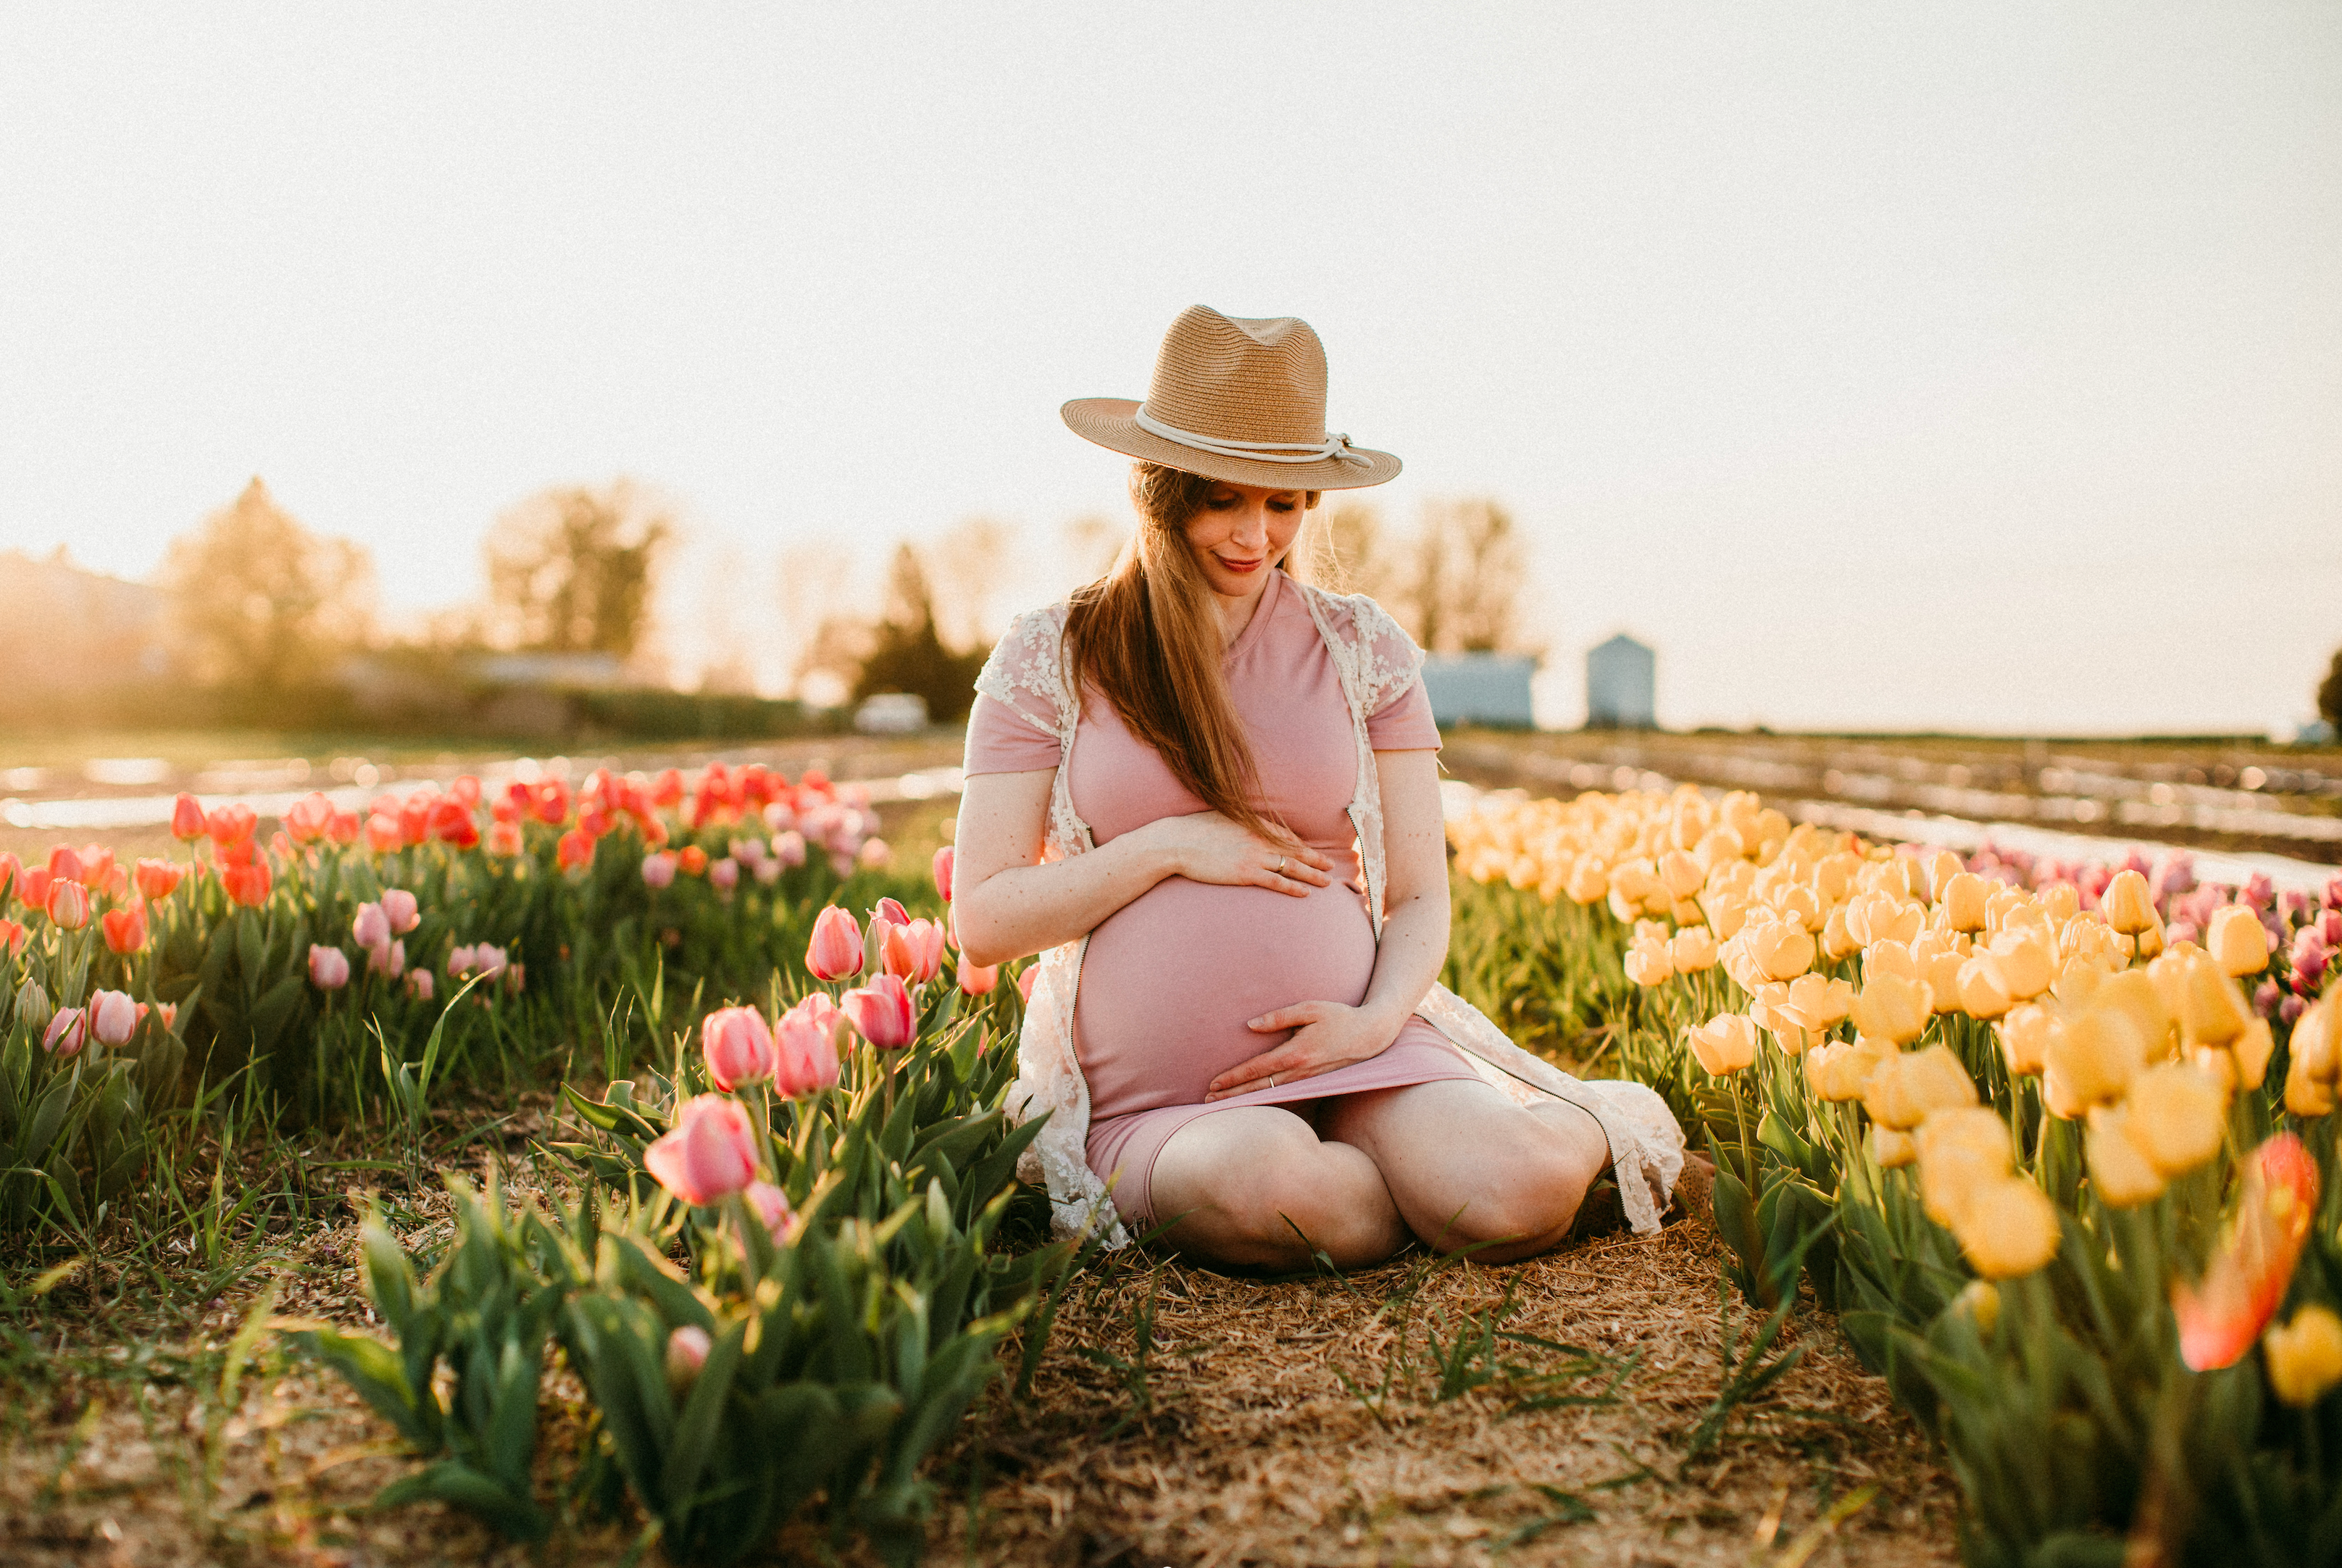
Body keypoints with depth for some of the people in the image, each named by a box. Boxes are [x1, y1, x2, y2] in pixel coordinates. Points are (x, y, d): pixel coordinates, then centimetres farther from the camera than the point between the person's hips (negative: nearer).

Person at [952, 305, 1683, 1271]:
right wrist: (1169, 846, -11)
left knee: (1519, 1193, -28)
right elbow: (983, 922, 0)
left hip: (1350, 1057, 1)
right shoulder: (1051, 658, 3)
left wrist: (1377, 1020, -12)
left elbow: (1419, 898, 9)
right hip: (1149, 1100, -1)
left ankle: (1578, 1128, 7)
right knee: (1270, 1183, -36)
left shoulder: (1363, 649, 9)